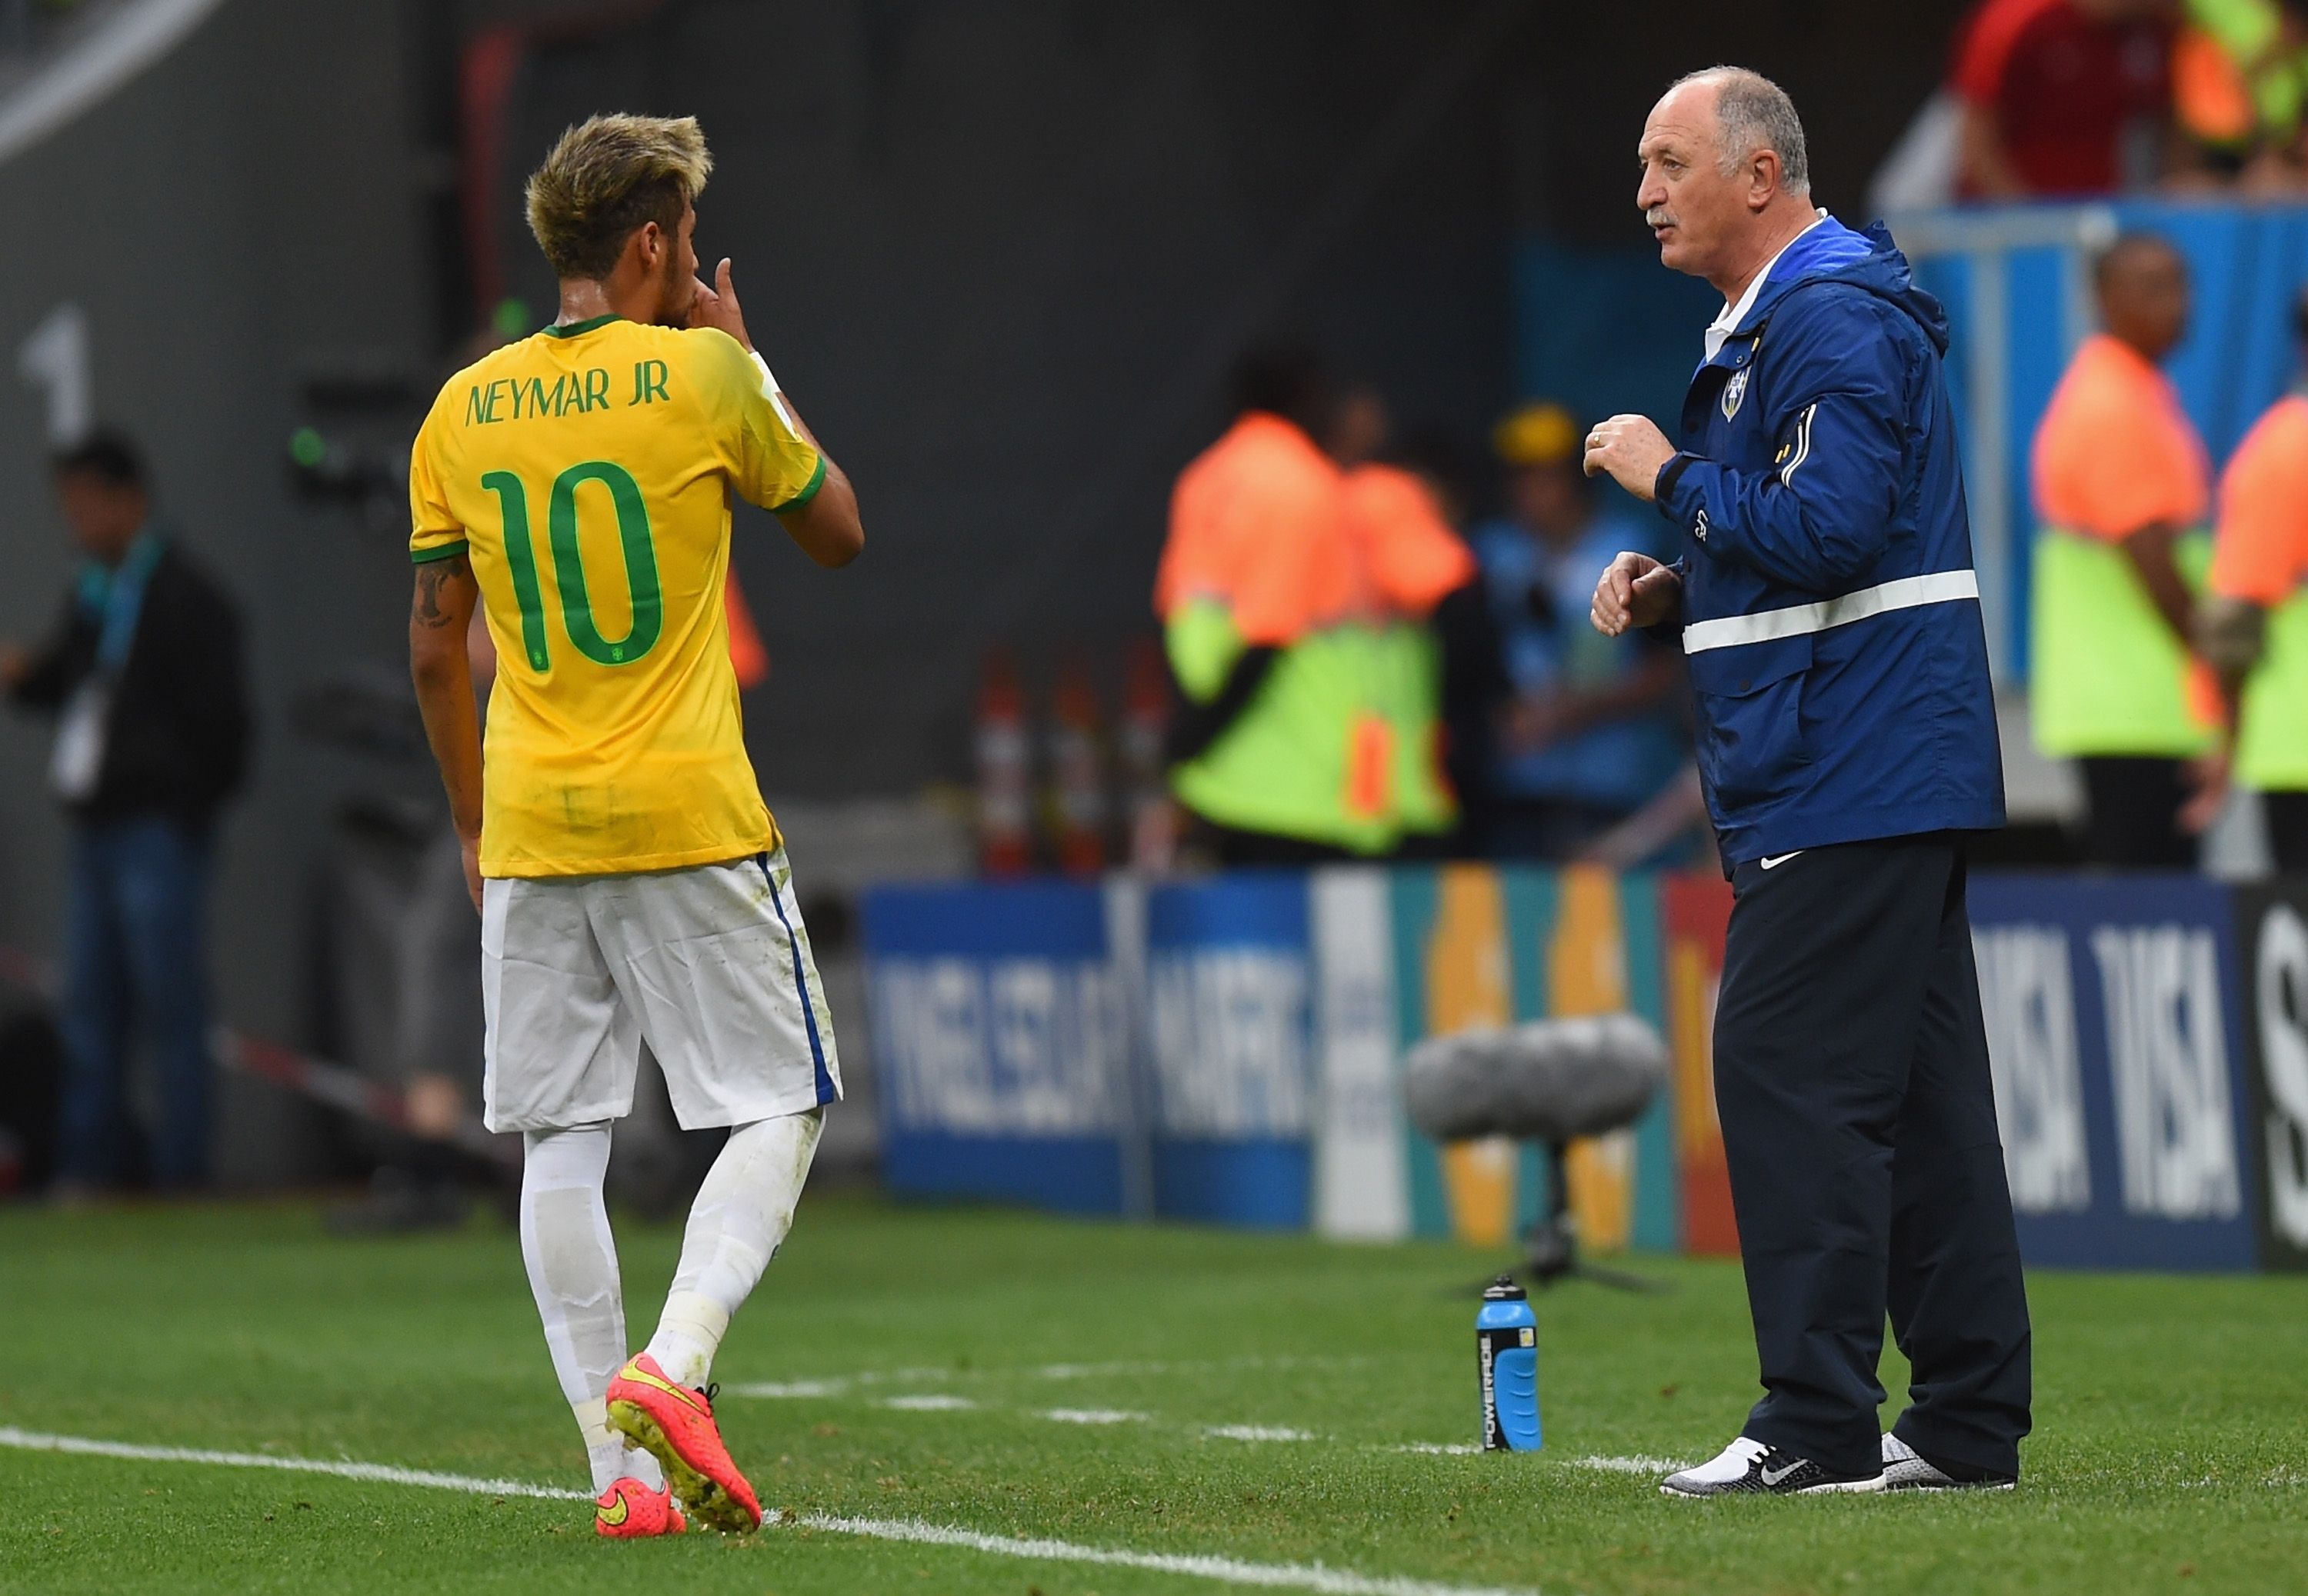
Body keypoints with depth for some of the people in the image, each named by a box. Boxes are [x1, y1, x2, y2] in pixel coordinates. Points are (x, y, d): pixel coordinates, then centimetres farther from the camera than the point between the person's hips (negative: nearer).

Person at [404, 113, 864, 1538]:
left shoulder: (464, 409, 7)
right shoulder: (703, 378, -6)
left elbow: (435, 642, 12)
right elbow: (839, 533, 8)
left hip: (531, 832, 4)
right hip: (689, 820, -4)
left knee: (562, 1142, 6)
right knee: (781, 1109, 5)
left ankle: (622, 1466, 3)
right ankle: (672, 1366, -16)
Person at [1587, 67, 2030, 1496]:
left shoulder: (1831, 321, -14)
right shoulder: (1777, 319, 20)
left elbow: (1830, 528, -24)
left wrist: (1674, 478, -13)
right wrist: (1676, 589, 12)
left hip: (1845, 782, -11)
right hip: (1894, 776, 11)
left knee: (1792, 1076, -11)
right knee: (1917, 1095, 9)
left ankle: (1818, 1426, -11)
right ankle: (1968, 1422, 11)